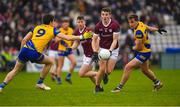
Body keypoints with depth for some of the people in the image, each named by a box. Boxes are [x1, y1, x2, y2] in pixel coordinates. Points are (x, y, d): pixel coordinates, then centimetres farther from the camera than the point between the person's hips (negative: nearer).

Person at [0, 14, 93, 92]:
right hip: (35, 53, -4)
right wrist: (82, 37, 14)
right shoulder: (52, 30, 11)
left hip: (25, 49, 4)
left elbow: (24, 40, 17)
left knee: (15, 70, 16)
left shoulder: (36, 27, 22)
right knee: (50, 61, 21)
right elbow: (68, 38, 6)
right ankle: (40, 83, 25)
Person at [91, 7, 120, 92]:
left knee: (109, 70, -8)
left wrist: (110, 50, -31)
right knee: (102, 69, -13)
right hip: (102, 49, 1)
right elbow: (94, 39, -3)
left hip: (113, 49, -1)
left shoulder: (115, 25, -18)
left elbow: (115, 40, -17)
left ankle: (106, 75, 30)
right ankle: (97, 86, 7)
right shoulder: (98, 26, -11)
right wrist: (95, 52, -17)